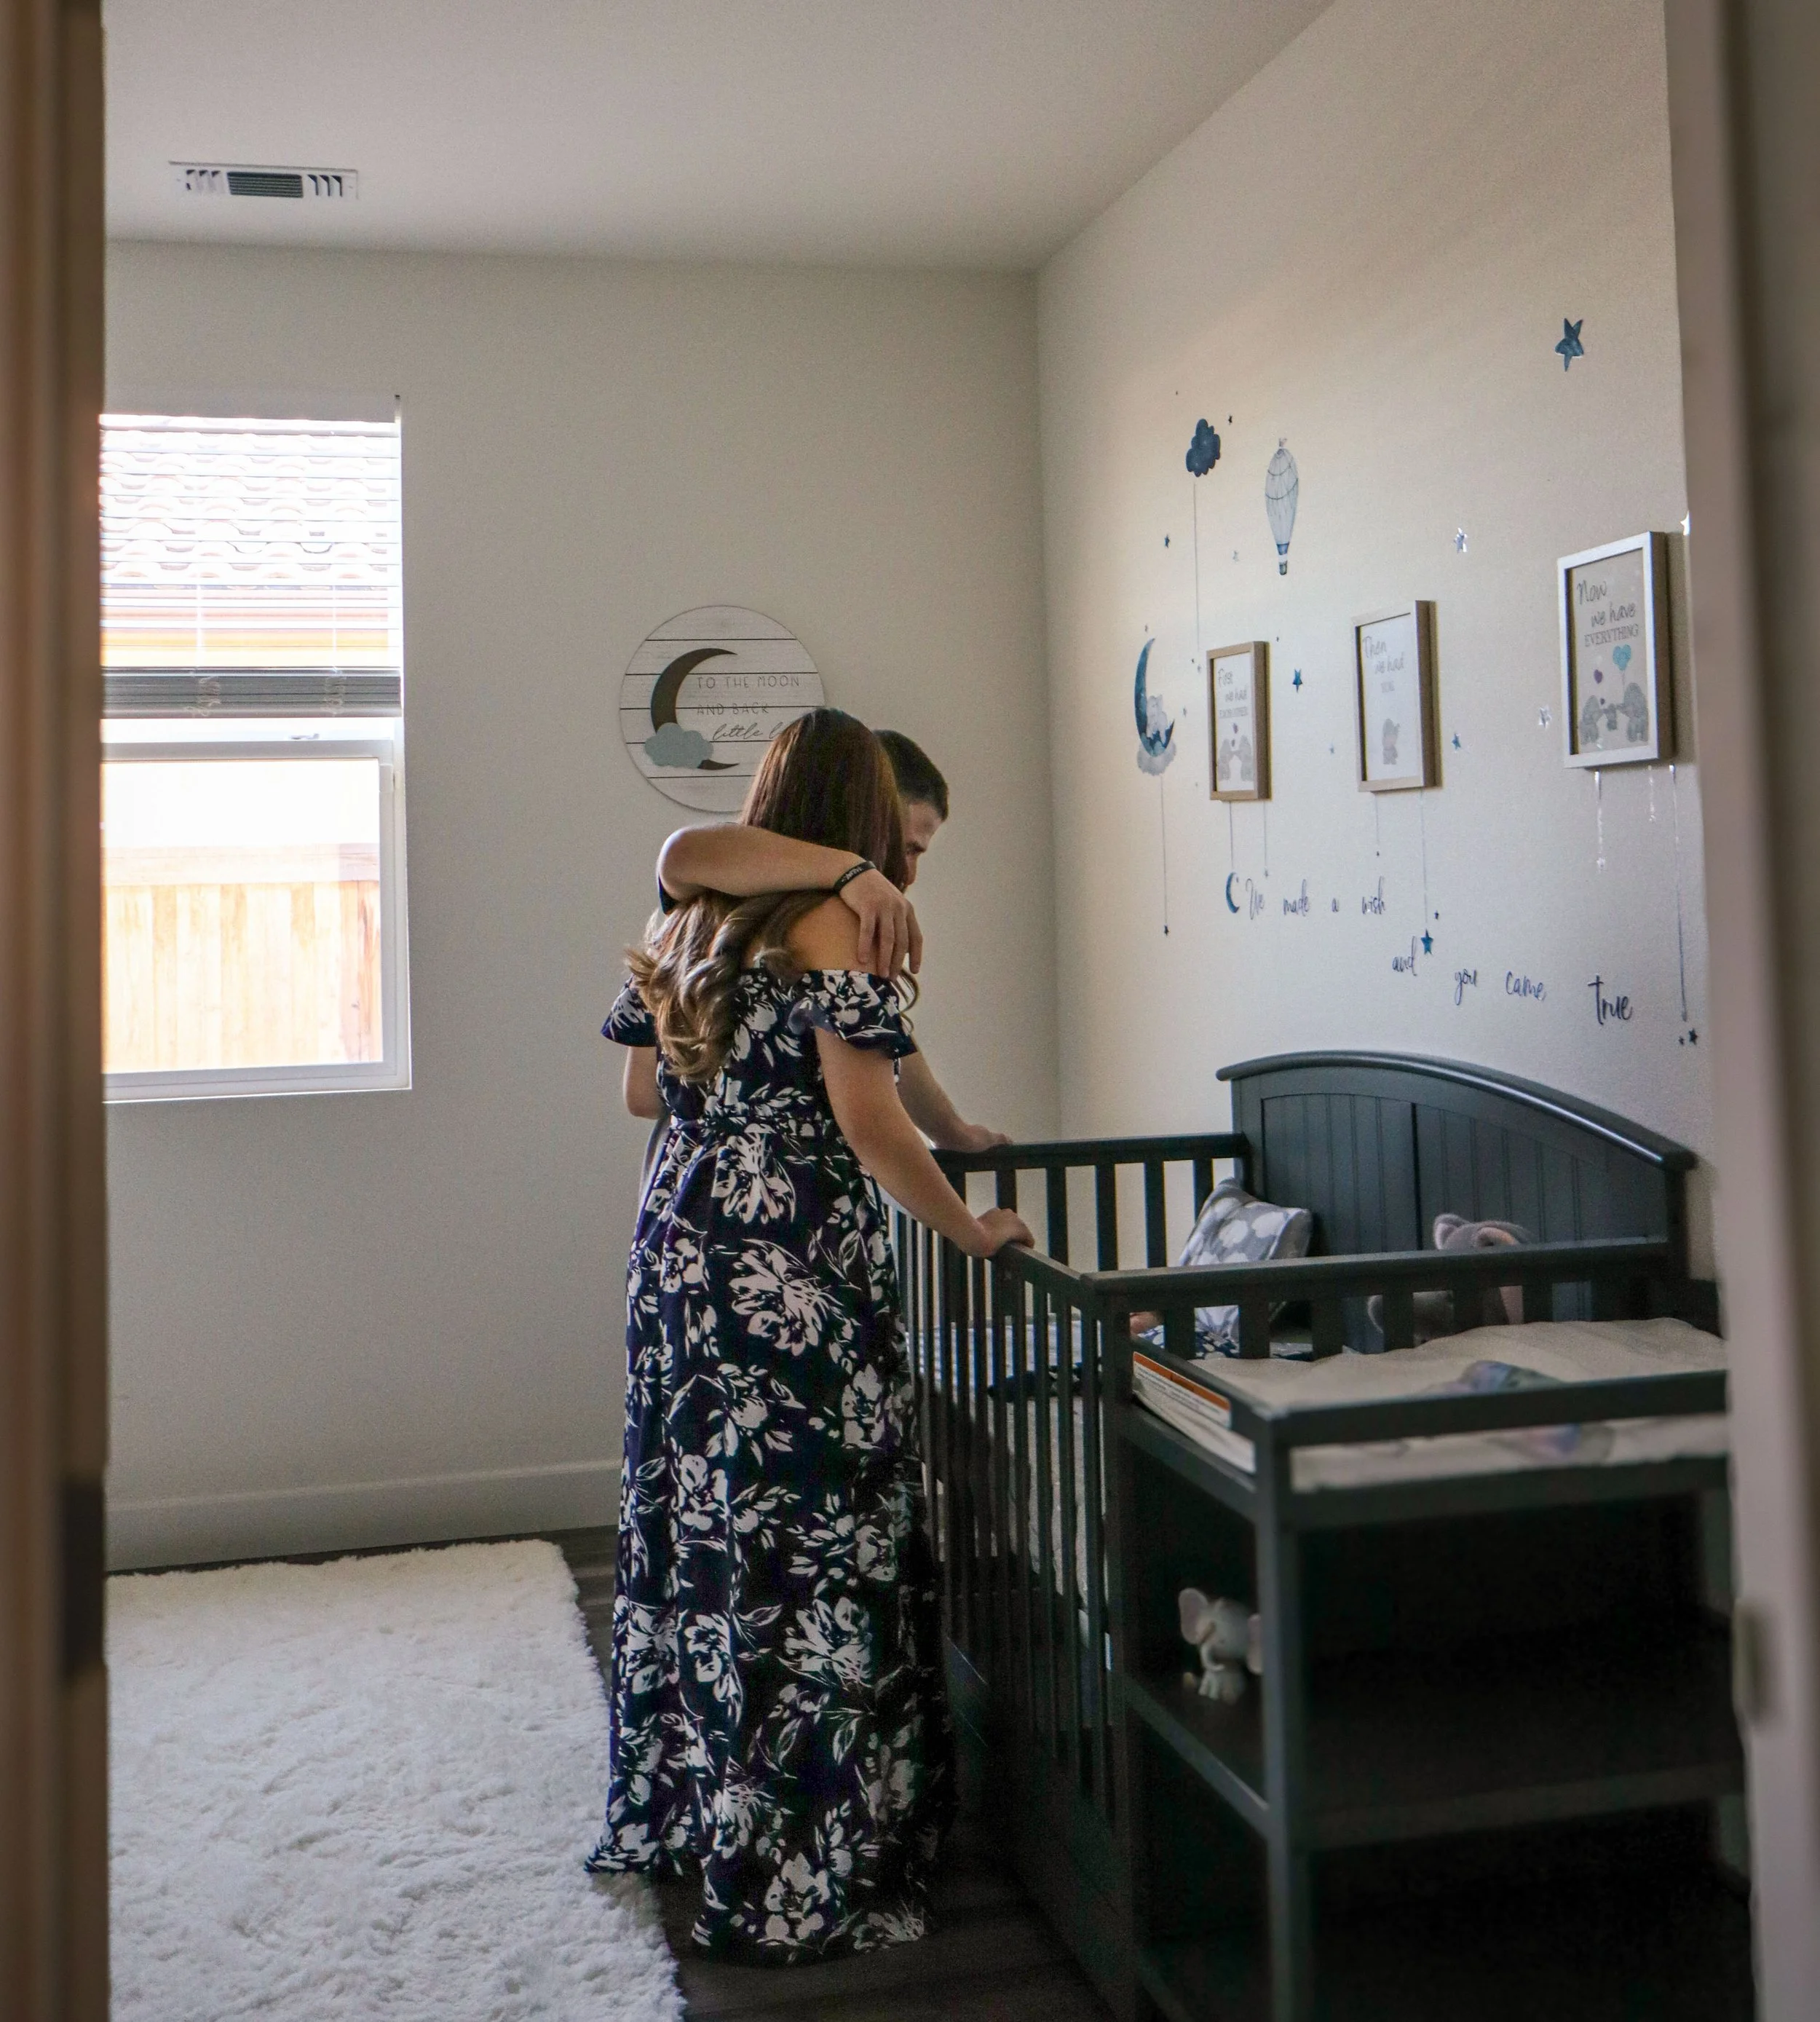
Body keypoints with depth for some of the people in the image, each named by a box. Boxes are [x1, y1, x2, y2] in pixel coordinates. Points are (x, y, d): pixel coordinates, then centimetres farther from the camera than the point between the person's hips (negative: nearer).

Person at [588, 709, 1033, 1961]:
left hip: (680, 1247, 8)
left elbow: (641, 1091, 19)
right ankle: (798, 1876, 5)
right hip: (795, 1264, -8)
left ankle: (676, 1813, 29)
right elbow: (868, 1120, -15)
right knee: (814, 1545, -2)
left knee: (697, 1520, 16)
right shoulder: (832, 923, -10)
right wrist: (968, 1229, -4)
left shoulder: (688, 920, 13)